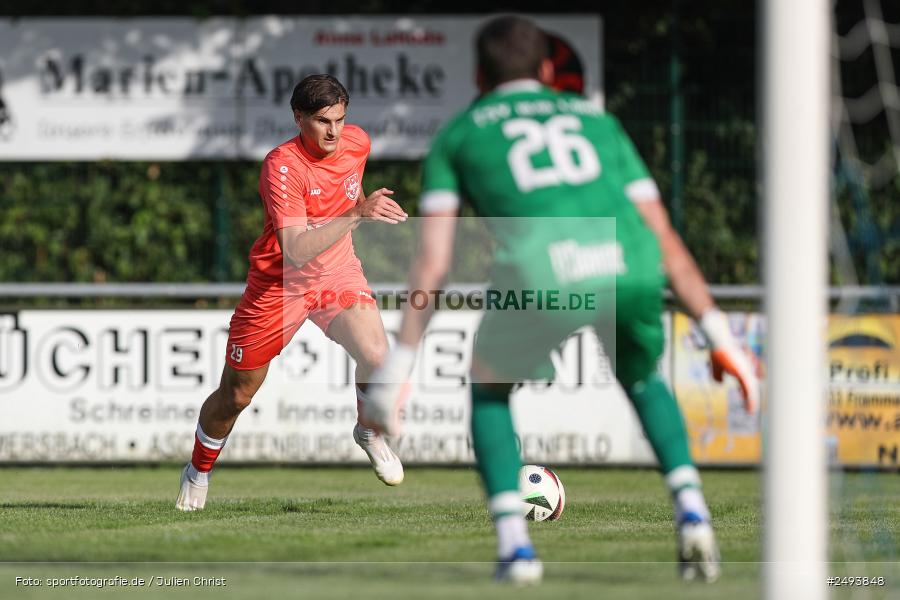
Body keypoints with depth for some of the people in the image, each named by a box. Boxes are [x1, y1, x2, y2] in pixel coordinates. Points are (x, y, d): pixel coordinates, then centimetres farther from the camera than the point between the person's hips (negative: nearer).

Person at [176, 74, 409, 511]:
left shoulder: (357, 142, -7)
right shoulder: (282, 165, -27)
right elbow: (296, 251, -37)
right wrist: (356, 215, -43)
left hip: (338, 273, 3)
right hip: (279, 284, -3)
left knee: (376, 356, -25)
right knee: (236, 395, 10)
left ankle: (370, 433, 6)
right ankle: (199, 471, 39)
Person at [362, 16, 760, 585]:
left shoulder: (457, 136, 26)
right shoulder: (597, 121, 33)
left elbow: (432, 264, 15)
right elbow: (665, 239, 26)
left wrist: (400, 365, 15)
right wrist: (719, 334, 26)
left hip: (542, 275, -2)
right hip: (631, 273, 2)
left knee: (489, 389, 28)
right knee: (643, 380, 34)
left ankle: (515, 546, 12)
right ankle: (691, 511, 13)